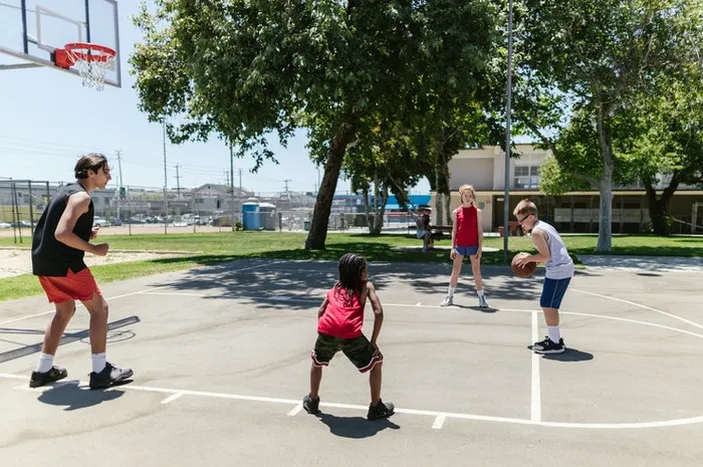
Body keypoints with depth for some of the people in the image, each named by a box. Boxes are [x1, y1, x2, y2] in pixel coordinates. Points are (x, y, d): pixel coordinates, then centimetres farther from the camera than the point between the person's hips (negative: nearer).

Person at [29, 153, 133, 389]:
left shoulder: (67, 190, 16)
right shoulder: (81, 196, -14)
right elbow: (62, 234, -26)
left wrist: (85, 234, 13)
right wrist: (93, 249, -16)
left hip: (43, 262, 10)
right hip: (62, 263, -10)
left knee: (66, 310, 22)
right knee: (99, 307, -2)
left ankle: (43, 370, 27)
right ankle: (100, 372, -1)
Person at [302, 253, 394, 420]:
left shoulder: (336, 286, 27)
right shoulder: (367, 286, 16)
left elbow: (321, 310, 21)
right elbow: (378, 312, 4)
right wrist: (373, 341, 8)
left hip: (326, 331, 4)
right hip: (351, 335, -4)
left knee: (317, 362, 34)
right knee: (377, 362, 19)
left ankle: (312, 401, 46)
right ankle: (376, 408, 25)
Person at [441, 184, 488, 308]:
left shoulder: (477, 211, 0)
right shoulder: (456, 212, 4)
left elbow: (480, 231, -1)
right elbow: (454, 231, 6)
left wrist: (480, 248, -7)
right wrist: (452, 248, 1)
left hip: (473, 245, -1)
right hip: (459, 245, 1)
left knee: (476, 271, 3)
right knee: (455, 271, 7)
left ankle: (481, 297, 11)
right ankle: (450, 297, 15)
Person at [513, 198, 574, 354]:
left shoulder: (536, 231, -14)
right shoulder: (545, 226, 16)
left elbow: (546, 255, -18)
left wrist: (529, 258, -4)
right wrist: (532, 260, 14)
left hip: (558, 271, -11)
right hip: (565, 267, 11)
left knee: (547, 305, -5)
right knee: (550, 306, 18)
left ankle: (555, 344, 0)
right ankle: (555, 337, 26)